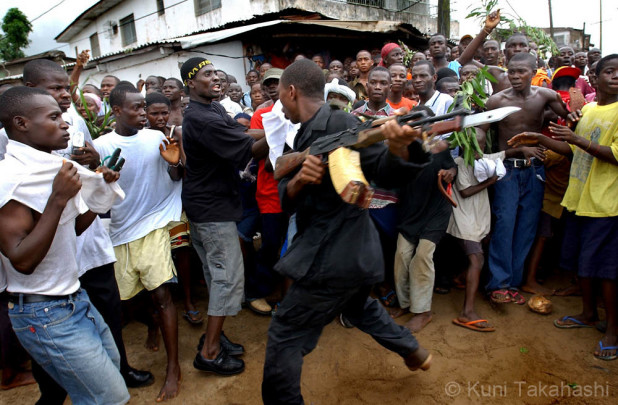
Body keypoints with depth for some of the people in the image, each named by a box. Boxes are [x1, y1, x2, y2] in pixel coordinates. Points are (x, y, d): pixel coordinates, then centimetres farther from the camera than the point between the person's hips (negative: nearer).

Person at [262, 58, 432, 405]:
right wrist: (299, 180, -22)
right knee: (360, 306, 34)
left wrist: (397, 147, -45)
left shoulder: (340, 123, -16)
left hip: (333, 258, -10)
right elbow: (287, 200, 1)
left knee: (284, 337, 2)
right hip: (352, 251, 10)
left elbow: (385, 172, -23)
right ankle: (415, 352, 51)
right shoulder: (306, 136, 9)